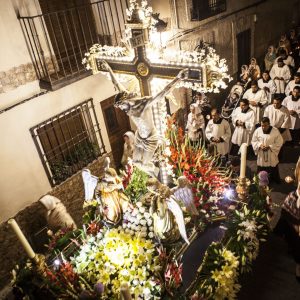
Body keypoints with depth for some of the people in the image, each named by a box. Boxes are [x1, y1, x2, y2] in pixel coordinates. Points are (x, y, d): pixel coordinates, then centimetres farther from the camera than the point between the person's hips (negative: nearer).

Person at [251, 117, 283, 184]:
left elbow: (279, 142, -9)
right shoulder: (257, 131, -8)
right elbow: (253, 141, 1)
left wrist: (269, 147, -21)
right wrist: (259, 145, -19)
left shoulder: (275, 131, -14)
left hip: (272, 156, -1)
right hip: (261, 156, 1)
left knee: (273, 171, 13)